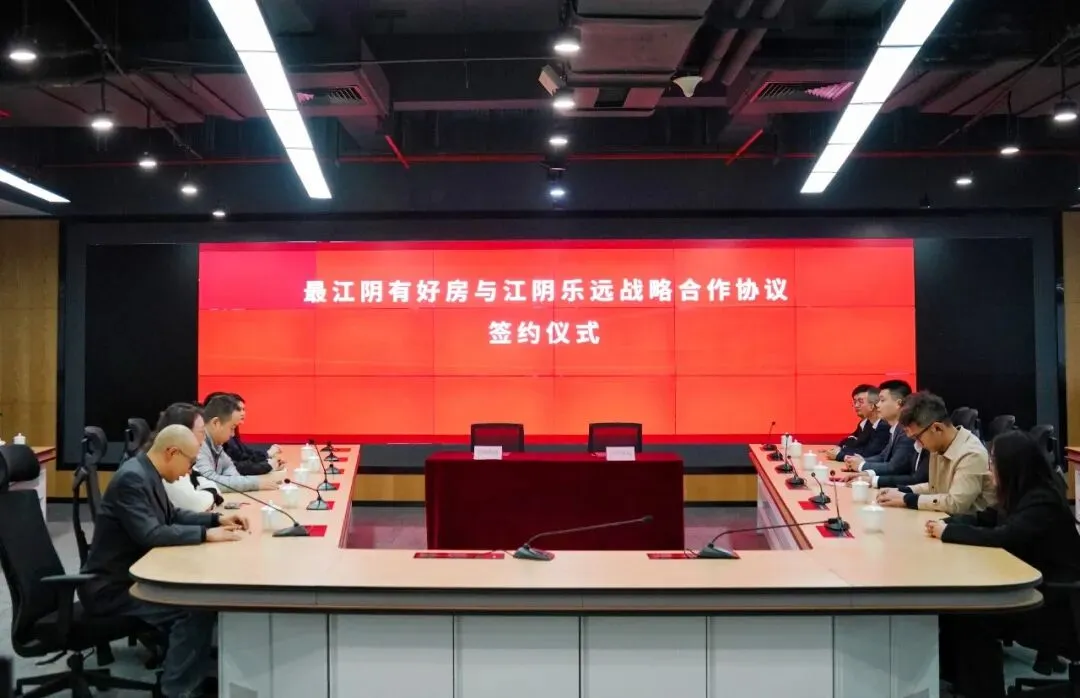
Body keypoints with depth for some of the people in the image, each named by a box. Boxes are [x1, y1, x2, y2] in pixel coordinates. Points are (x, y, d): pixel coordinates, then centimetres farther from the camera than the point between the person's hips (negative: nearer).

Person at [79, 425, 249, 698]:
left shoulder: (147, 473, 7)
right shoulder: (132, 478, -23)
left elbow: (172, 516, 18)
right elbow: (150, 534, -30)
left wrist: (217, 519, 6)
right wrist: (206, 534, -27)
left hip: (131, 575, 10)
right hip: (112, 587, -10)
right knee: (197, 607, -20)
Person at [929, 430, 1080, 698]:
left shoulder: (1043, 503, -22)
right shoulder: (1021, 495, 7)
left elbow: (1001, 537, -32)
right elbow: (984, 519, 13)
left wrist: (947, 532, -22)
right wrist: (945, 522, -6)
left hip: (1053, 601, -9)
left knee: (970, 616, -21)